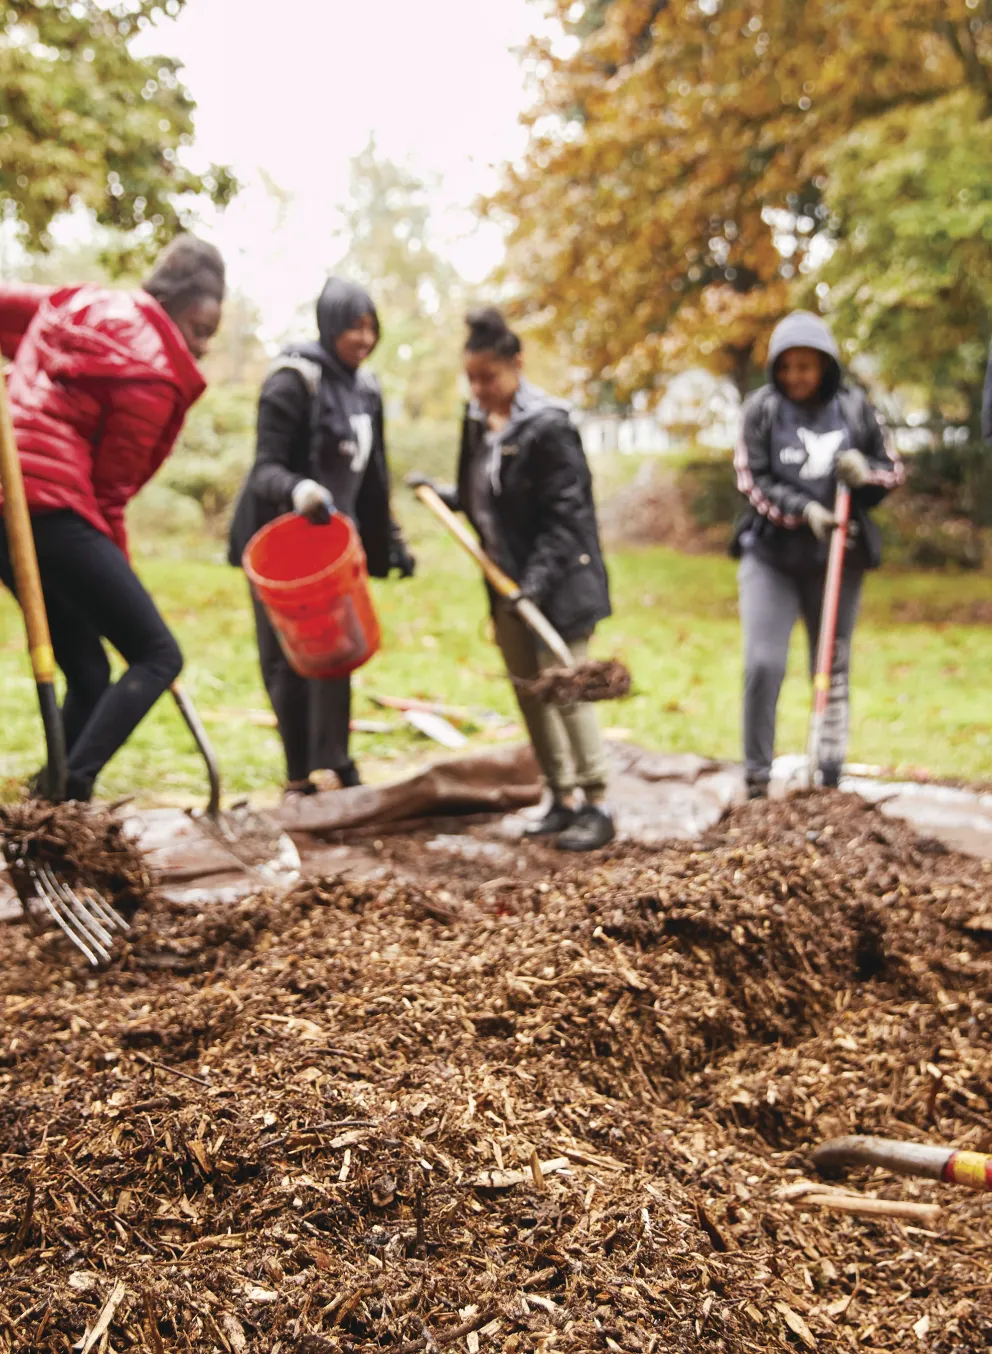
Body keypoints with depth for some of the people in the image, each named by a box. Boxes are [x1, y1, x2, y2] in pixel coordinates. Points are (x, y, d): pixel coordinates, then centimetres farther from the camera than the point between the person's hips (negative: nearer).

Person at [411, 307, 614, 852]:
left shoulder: (547, 426, -15)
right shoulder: (478, 421, 9)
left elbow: (566, 514, -18)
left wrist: (538, 579, -24)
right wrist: (440, 494, 9)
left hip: (557, 581, -8)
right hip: (508, 581, 8)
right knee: (527, 690, 12)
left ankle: (596, 805, 6)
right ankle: (563, 798, 23)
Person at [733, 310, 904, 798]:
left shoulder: (854, 406, 2)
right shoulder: (762, 408, -3)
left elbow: (893, 467, 9)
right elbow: (753, 479, -6)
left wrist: (864, 472, -15)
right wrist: (804, 511, -21)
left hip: (837, 556, 2)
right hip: (771, 555, -2)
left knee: (834, 668, 8)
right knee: (762, 665, -11)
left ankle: (830, 774, 20)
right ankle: (757, 778, 2)